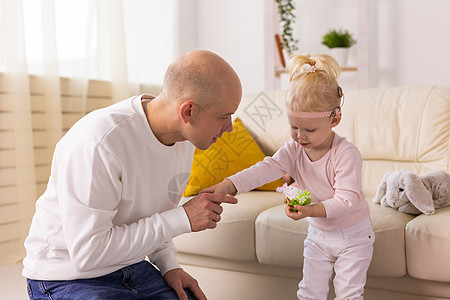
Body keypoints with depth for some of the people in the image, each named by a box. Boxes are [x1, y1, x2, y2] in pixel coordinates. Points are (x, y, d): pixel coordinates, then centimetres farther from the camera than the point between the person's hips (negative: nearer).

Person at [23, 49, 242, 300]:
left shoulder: (184, 137, -3)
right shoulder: (97, 144, -28)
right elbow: (86, 253, -26)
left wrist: (169, 265, -3)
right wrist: (182, 219, -25)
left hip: (134, 269, 6)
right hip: (70, 277, -6)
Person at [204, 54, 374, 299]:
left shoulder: (346, 153, -26)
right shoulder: (293, 150, -11)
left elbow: (346, 199, -29)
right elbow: (265, 169, -25)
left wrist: (313, 210, -45)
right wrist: (229, 184, -41)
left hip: (352, 235, -4)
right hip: (318, 234, 5)